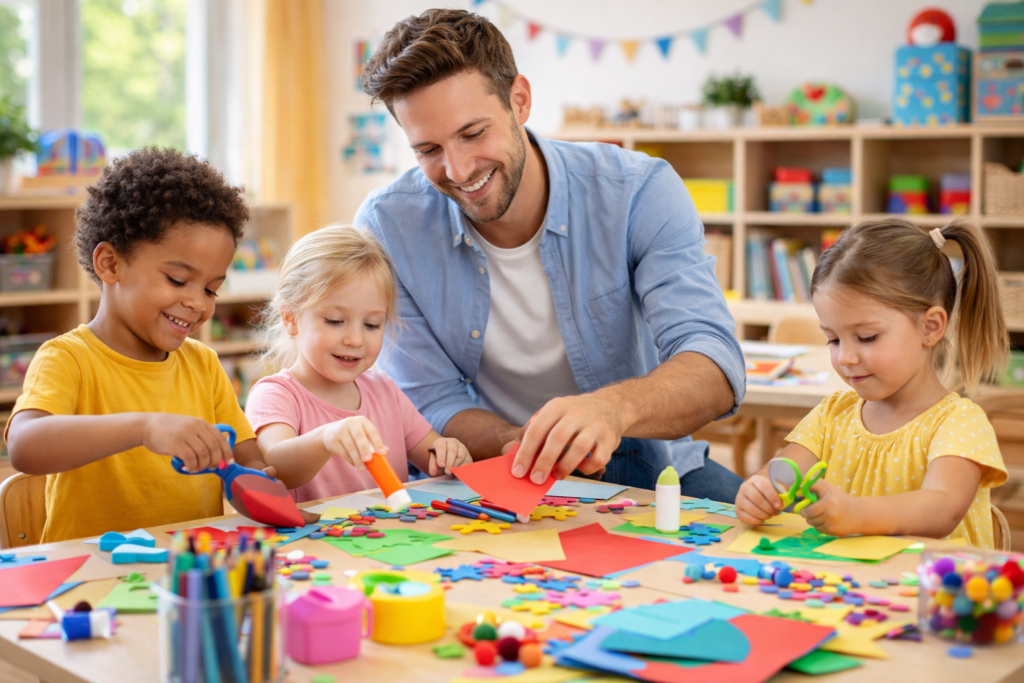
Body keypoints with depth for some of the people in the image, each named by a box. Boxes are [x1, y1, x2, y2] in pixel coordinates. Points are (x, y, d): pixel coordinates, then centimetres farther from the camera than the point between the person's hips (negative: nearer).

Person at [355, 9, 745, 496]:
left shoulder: (640, 192, -16)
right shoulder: (388, 228, -13)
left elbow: (714, 368, -26)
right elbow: (432, 406, -10)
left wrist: (614, 407, -48)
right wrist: (526, 446, -32)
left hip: (645, 466, 2)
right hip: (494, 476, -2)